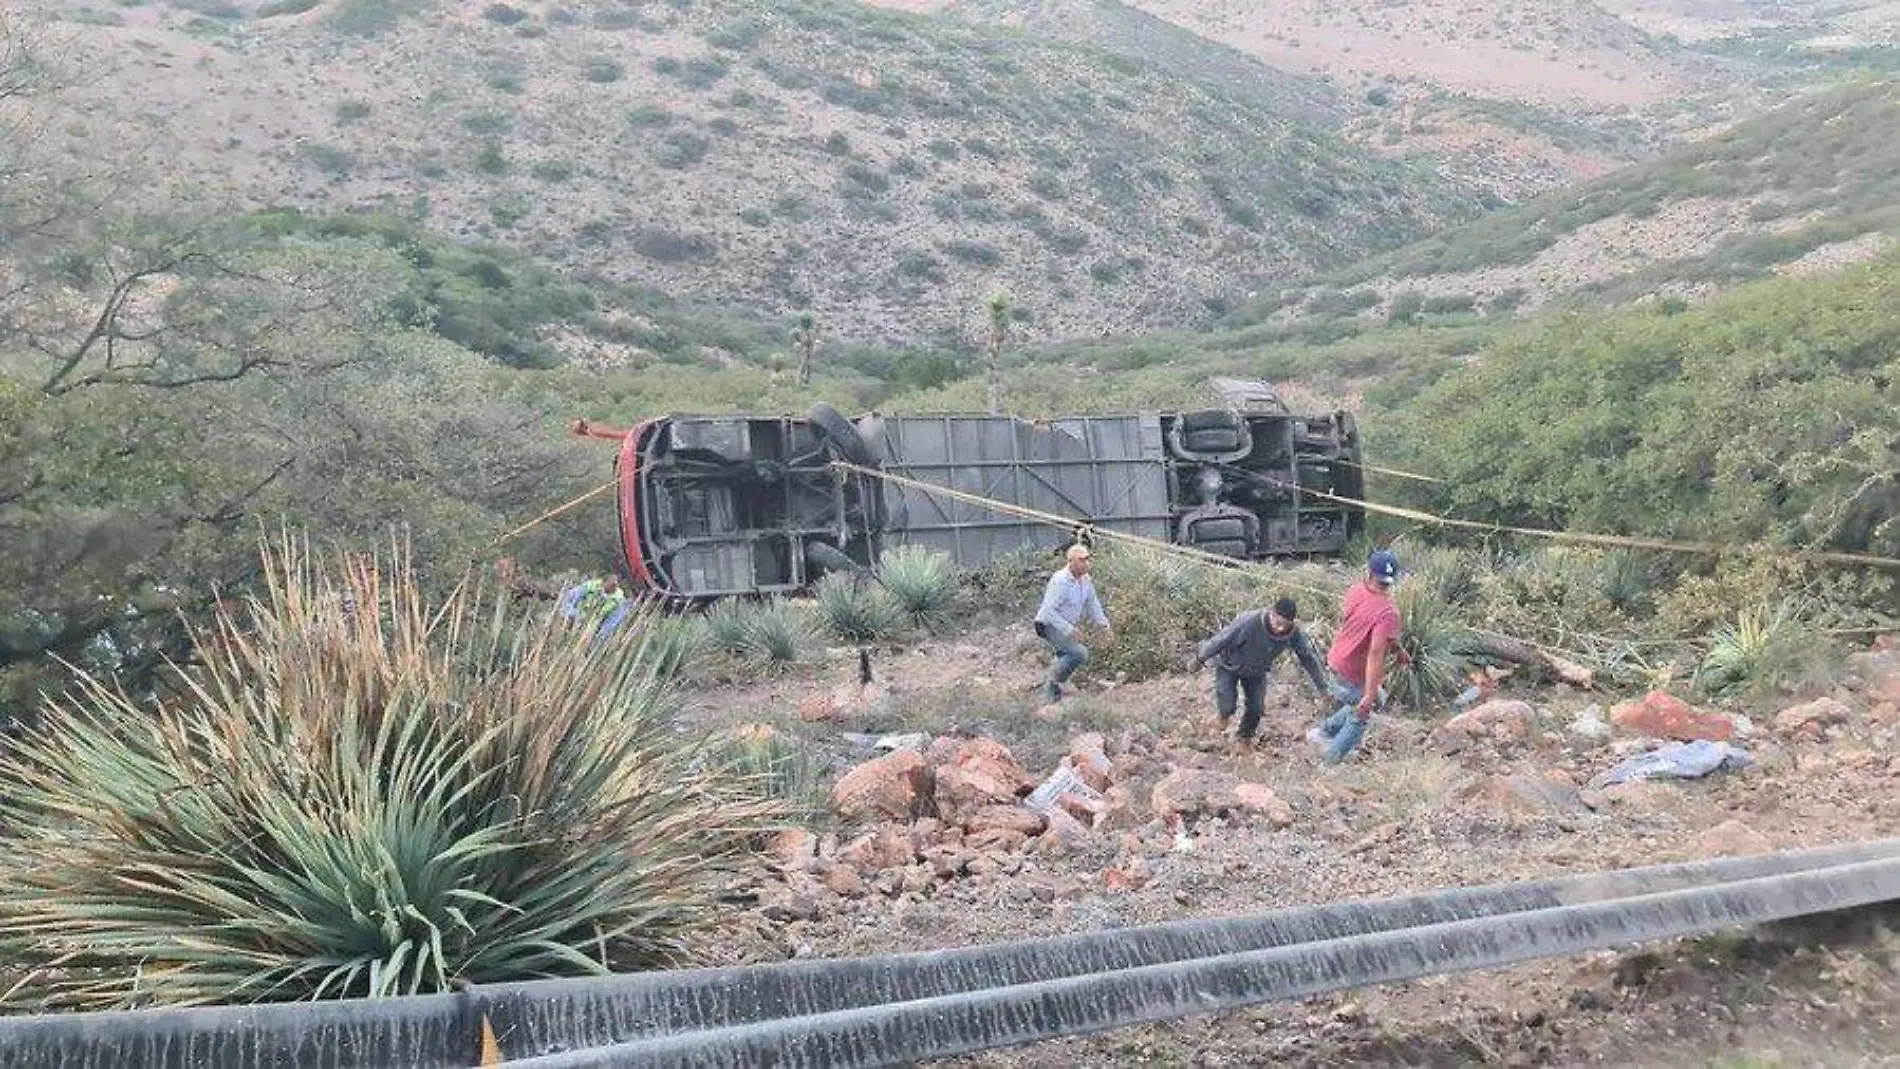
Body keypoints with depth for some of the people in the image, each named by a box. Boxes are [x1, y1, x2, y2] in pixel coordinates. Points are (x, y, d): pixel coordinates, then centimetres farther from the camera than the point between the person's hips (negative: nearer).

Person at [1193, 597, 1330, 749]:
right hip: (1229, 666, -4)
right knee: (1227, 707, -8)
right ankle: (1224, 713, 31)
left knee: (1256, 708, 5)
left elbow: (1308, 657, -12)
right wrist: (1200, 658, -14)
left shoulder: (1294, 633, -28)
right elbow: (1221, 639, -28)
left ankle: (1244, 736, 36)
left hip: (1257, 672, 4)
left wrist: (1321, 686, -4)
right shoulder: (1249, 622, -41)